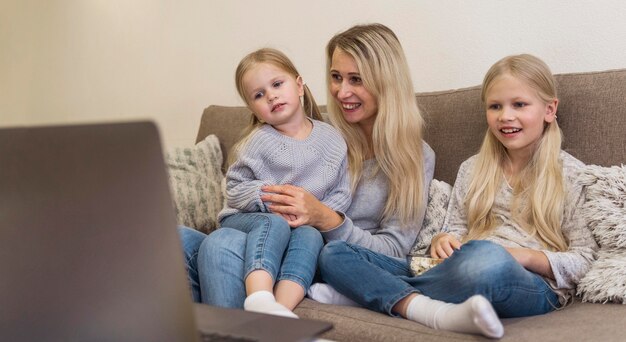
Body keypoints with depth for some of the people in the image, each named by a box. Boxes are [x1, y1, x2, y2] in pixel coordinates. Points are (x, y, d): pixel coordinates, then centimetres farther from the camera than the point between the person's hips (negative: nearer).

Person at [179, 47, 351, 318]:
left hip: (306, 224, 2)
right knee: (274, 225, -35)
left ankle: (282, 307, -47)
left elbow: (341, 194, 4)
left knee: (311, 236, -31)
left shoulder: (331, 139, 4)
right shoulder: (258, 142, -3)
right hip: (244, 219, -2)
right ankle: (259, 297, -55)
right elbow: (234, 190, -5)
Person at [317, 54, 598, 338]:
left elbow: (585, 260, 4)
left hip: (536, 287, -5)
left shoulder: (571, 175, 8)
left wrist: (528, 256, -13)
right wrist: (444, 240, -2)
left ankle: (389, 295, -23)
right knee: (334, 253, -12)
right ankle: (437, 312, -33)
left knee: (486, 256, -44)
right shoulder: (471, 169, 21)